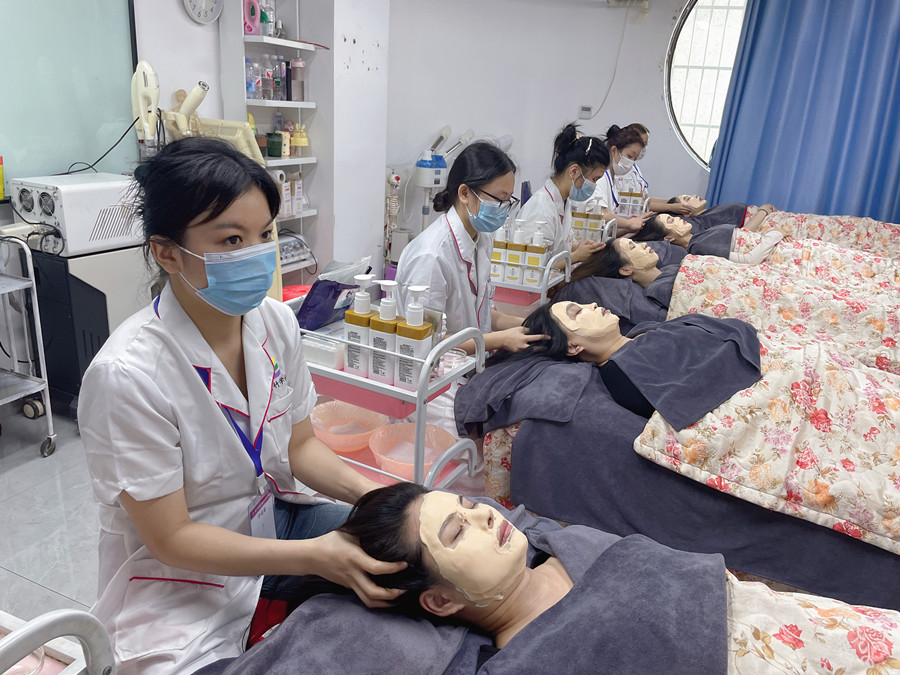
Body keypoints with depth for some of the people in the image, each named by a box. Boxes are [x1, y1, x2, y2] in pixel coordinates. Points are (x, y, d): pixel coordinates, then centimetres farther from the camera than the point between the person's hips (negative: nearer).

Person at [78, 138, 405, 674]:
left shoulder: (275, 320, -9)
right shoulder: (128, 374, -28)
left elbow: (299, 444, 3)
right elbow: (170, 538, -20)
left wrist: (372, 495, -14)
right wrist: (313, 556, -27)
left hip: (271, 519, 6)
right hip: (178, 577, -5)